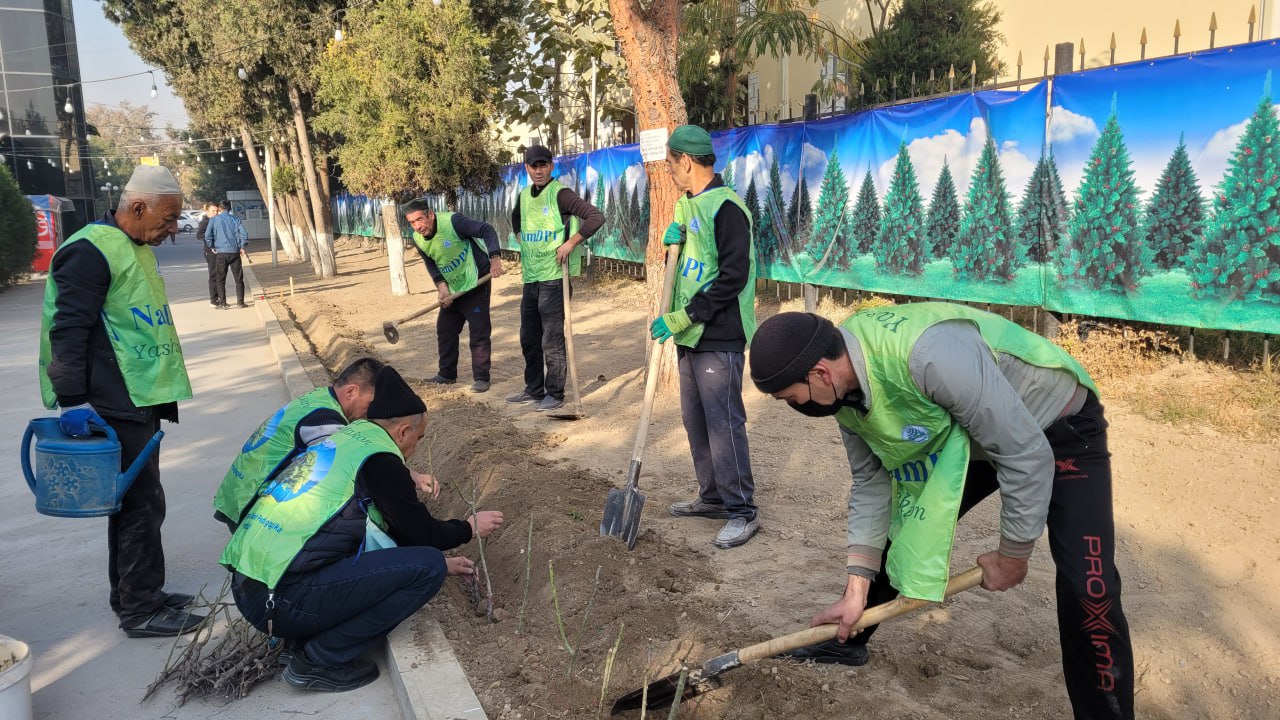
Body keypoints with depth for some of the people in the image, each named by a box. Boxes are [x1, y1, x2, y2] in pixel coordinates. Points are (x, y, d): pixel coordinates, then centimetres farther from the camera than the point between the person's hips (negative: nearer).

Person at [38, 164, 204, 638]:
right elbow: (68, 331, -19)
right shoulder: (92, 251, -15)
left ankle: (133, 595, 29)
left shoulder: (137, 248, 16)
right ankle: (140, 612, 7)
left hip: (139, 401, 10)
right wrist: (72, 401, -22)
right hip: (113, 408, -10)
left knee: (133, 501, 17)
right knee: (142, 504, -4)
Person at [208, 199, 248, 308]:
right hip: (235, 252, 1)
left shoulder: (214, 220, 2)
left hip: (221, 252, -1)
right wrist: (242, 247, 8)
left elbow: (208, 234, -7)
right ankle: (240, 302, 4)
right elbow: (244, 234, -4)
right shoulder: (235, 219, 4)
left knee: (220, 279, 9)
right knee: (239, 279, 7)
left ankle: (222, 302, 7)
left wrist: (212, 246, 7)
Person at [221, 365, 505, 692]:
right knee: (427, 567, -10)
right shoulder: (379, 459, -10)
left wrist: (439, 561, 34)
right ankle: (320, 660, -3)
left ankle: (309, 636, 11)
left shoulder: (346, 440, 17)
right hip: (280, 601, -10)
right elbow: (420, 532, 0)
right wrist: (470, 528, 18)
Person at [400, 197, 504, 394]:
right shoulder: (418, 240, -5)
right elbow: (431, 265, 5)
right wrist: (442, 287, -11)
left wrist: (494, 259, -39)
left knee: (479, 331, -6)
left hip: (476, 283, -7)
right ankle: (447, 374, 25)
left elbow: (487, 230, -26)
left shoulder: (452, 221, -25)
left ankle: (481, 378, 2)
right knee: (445, 330, 11)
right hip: (453, 289, 7)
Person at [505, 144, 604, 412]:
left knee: (552, 341, -3)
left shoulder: (559, 194, -11)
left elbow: (596, 217, -19)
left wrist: (570, 243, -20)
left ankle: (555, 394, 8)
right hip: (530, 278, 8)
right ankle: (534, 389, 26)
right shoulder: (523, 196, 12)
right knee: (529, 339, 14)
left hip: (554, 278, -8)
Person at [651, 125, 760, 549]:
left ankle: (742, 510, 4)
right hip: (690, 334, 10)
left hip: (719, 337, -10)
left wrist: (680, 319, -20)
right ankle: (712, 497, 27)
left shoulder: (726, 208, -16)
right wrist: (672, 235, 3)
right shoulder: (687, 203, 13)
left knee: (723, 422, -7)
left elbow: (732, 278, -20)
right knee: (695, 419, 15)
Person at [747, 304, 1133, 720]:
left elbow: (1025, 454, -32)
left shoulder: (930, 355, -41)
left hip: (1060, 427, -6)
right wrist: (857, 591, -7)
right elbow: (871, 482, -5)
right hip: (966, 434, 7)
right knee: (897, 527, 9)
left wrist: (1012, 556, -18)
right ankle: (848, 640, 31)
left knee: (1087, 590, -18)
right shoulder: (844, 381, -15)